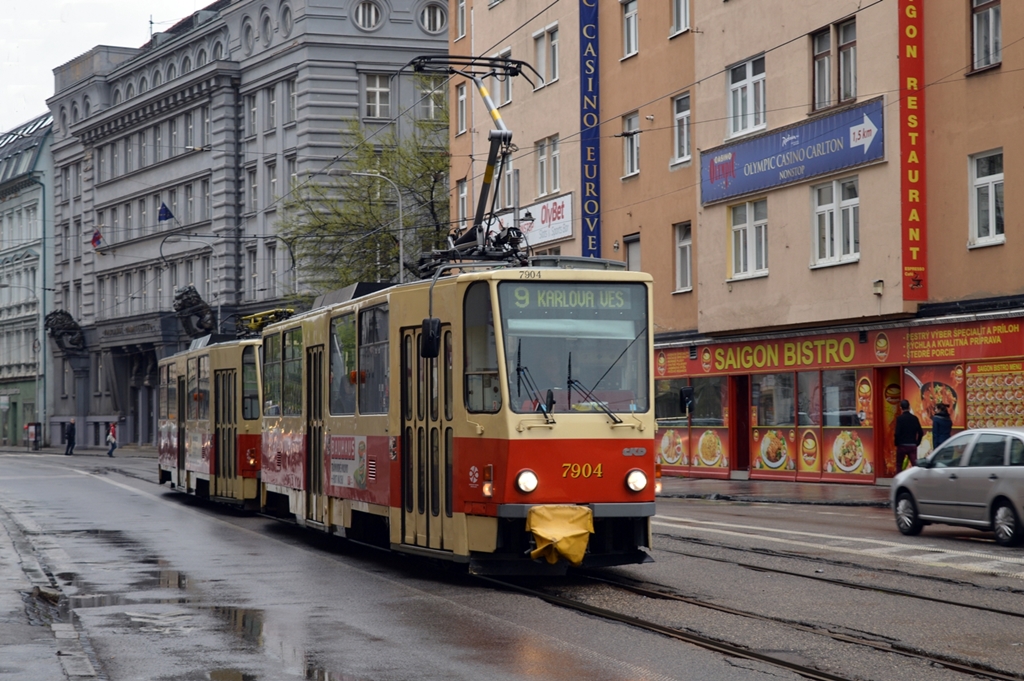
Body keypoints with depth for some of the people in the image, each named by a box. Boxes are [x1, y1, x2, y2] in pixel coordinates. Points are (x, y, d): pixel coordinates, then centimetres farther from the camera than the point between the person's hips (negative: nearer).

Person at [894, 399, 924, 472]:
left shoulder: (900, 418, -9)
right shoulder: (914, 418, 3)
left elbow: (897, 433, -15)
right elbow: (921, 433, 3)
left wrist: (897, 443, -1)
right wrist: (917, 443, 14)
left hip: (902, 445, -3)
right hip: (913, 445, 3)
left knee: (899, 466, 12)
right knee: (915, 464, -2)